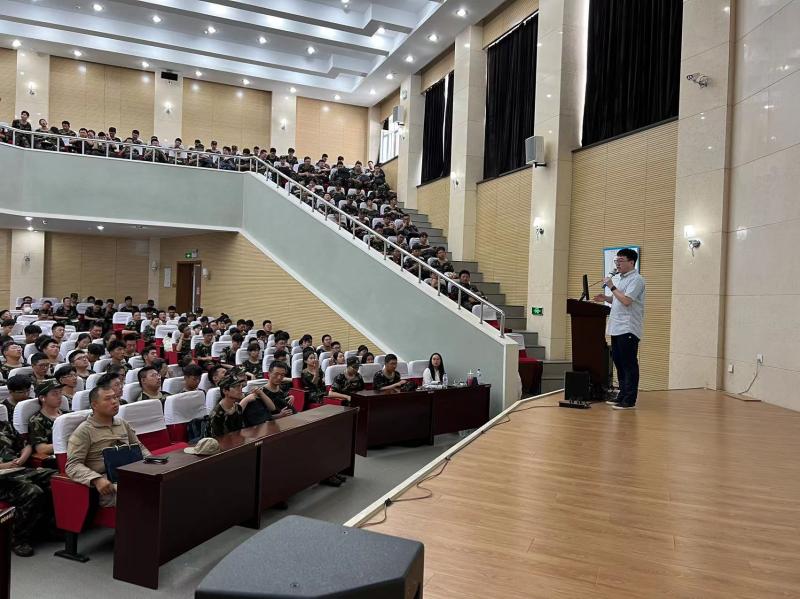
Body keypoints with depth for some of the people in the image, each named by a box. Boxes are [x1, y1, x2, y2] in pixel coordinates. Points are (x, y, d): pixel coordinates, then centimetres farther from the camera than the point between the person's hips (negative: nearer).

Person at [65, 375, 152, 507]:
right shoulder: (84, 431, 2)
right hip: (107, 482, -6)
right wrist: (96, 479, -23)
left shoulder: (123, 424, 21)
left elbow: (139, 447, 30)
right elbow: (72, 465, -7)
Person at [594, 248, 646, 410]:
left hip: (628, 330, -9)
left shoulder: (636, 279, -10)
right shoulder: (623, 279, 19)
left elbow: (626, 301, -20)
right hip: (617, 328, 9)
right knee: (619, 363, 13)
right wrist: (606, 298, 10)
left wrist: (612, 287, -13)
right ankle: (622, 396, 21)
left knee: (629, 365, -5)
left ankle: (629, 400, -1)